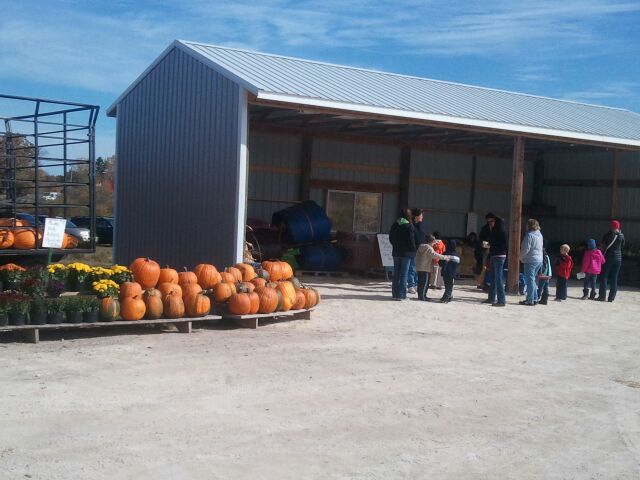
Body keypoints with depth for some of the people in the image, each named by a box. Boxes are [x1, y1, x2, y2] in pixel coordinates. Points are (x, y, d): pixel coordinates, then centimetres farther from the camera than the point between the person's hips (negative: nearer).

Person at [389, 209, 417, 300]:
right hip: (406, 252, -5)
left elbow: (391, 238, 10)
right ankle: (401, 295, -2)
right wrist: (413, 251, -3)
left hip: (396, 252, 5)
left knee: (396, 273, 11)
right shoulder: (409, 226, -12)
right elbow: (411, 240, -13)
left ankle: (395, 293, 14)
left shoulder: (394, 225, 6)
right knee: (404, 274, -2)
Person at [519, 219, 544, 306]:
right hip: (539, 260, 9)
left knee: (530, 280, -4)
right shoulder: (540, 235, 12)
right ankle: (534, 298, 19)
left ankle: (530, 300, -2)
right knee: (532, 279, 17)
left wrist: (520, 257, 0)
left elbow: (526, 249, -18)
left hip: (530, 260, -9)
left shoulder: (529, 235, -15)